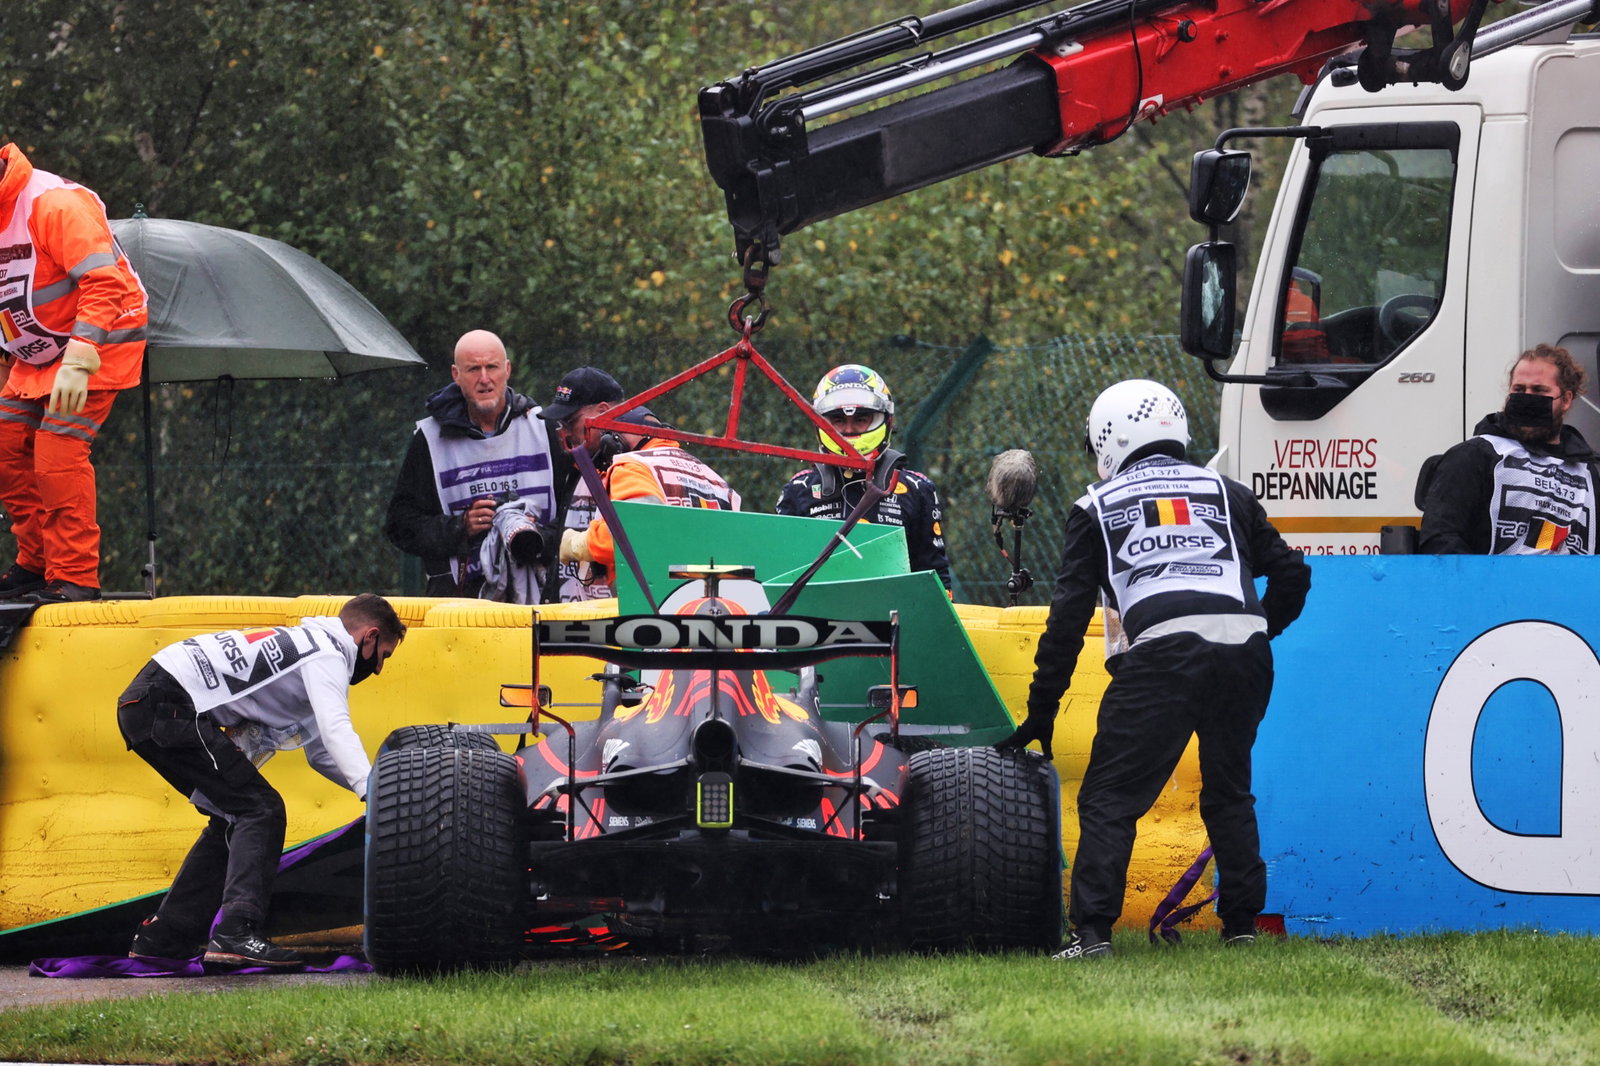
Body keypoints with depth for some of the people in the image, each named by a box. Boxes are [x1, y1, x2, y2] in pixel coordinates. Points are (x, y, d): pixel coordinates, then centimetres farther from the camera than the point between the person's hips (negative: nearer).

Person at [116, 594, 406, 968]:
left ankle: (161, 936, 21)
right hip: (168, 707, -10)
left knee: (233, 818, 19)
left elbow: (321, 751, 30)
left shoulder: (305, 643, 27)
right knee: (260, 810, -11)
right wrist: (373, 792, -31)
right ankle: (236, 934, -24)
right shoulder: (328, 655, -4)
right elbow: (336, 730, -21)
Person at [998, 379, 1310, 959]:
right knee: (1228, 792, 22)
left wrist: (1042, 711, 16)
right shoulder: (1226, 492, 25)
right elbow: (1291, 573, 20)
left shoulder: (1098, 507, 17)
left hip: (1162, 649, -3)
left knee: (1109, 799, 2)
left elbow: (1069, 614, 13)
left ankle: (1092, 930, -10)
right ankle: (1241, 923, 19)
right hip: (1244, 645, 3)